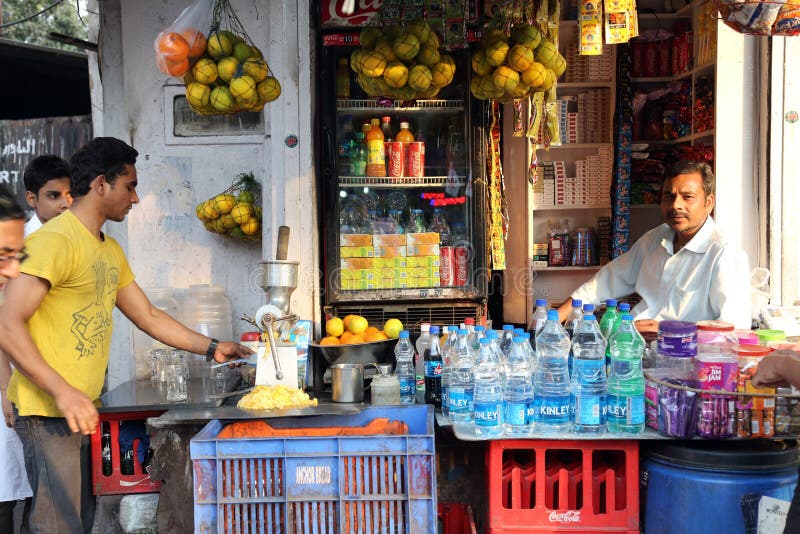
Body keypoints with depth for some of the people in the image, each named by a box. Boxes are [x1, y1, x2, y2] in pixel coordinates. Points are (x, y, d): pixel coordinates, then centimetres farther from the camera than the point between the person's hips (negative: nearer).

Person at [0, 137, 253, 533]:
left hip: (81, 410, 9)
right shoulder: (54, 240, -14)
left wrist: (211, 348, 16)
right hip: (49, 410, -9)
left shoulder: (110, 250, 15)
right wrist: (63, 392, -25)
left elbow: (148, 317, 20)